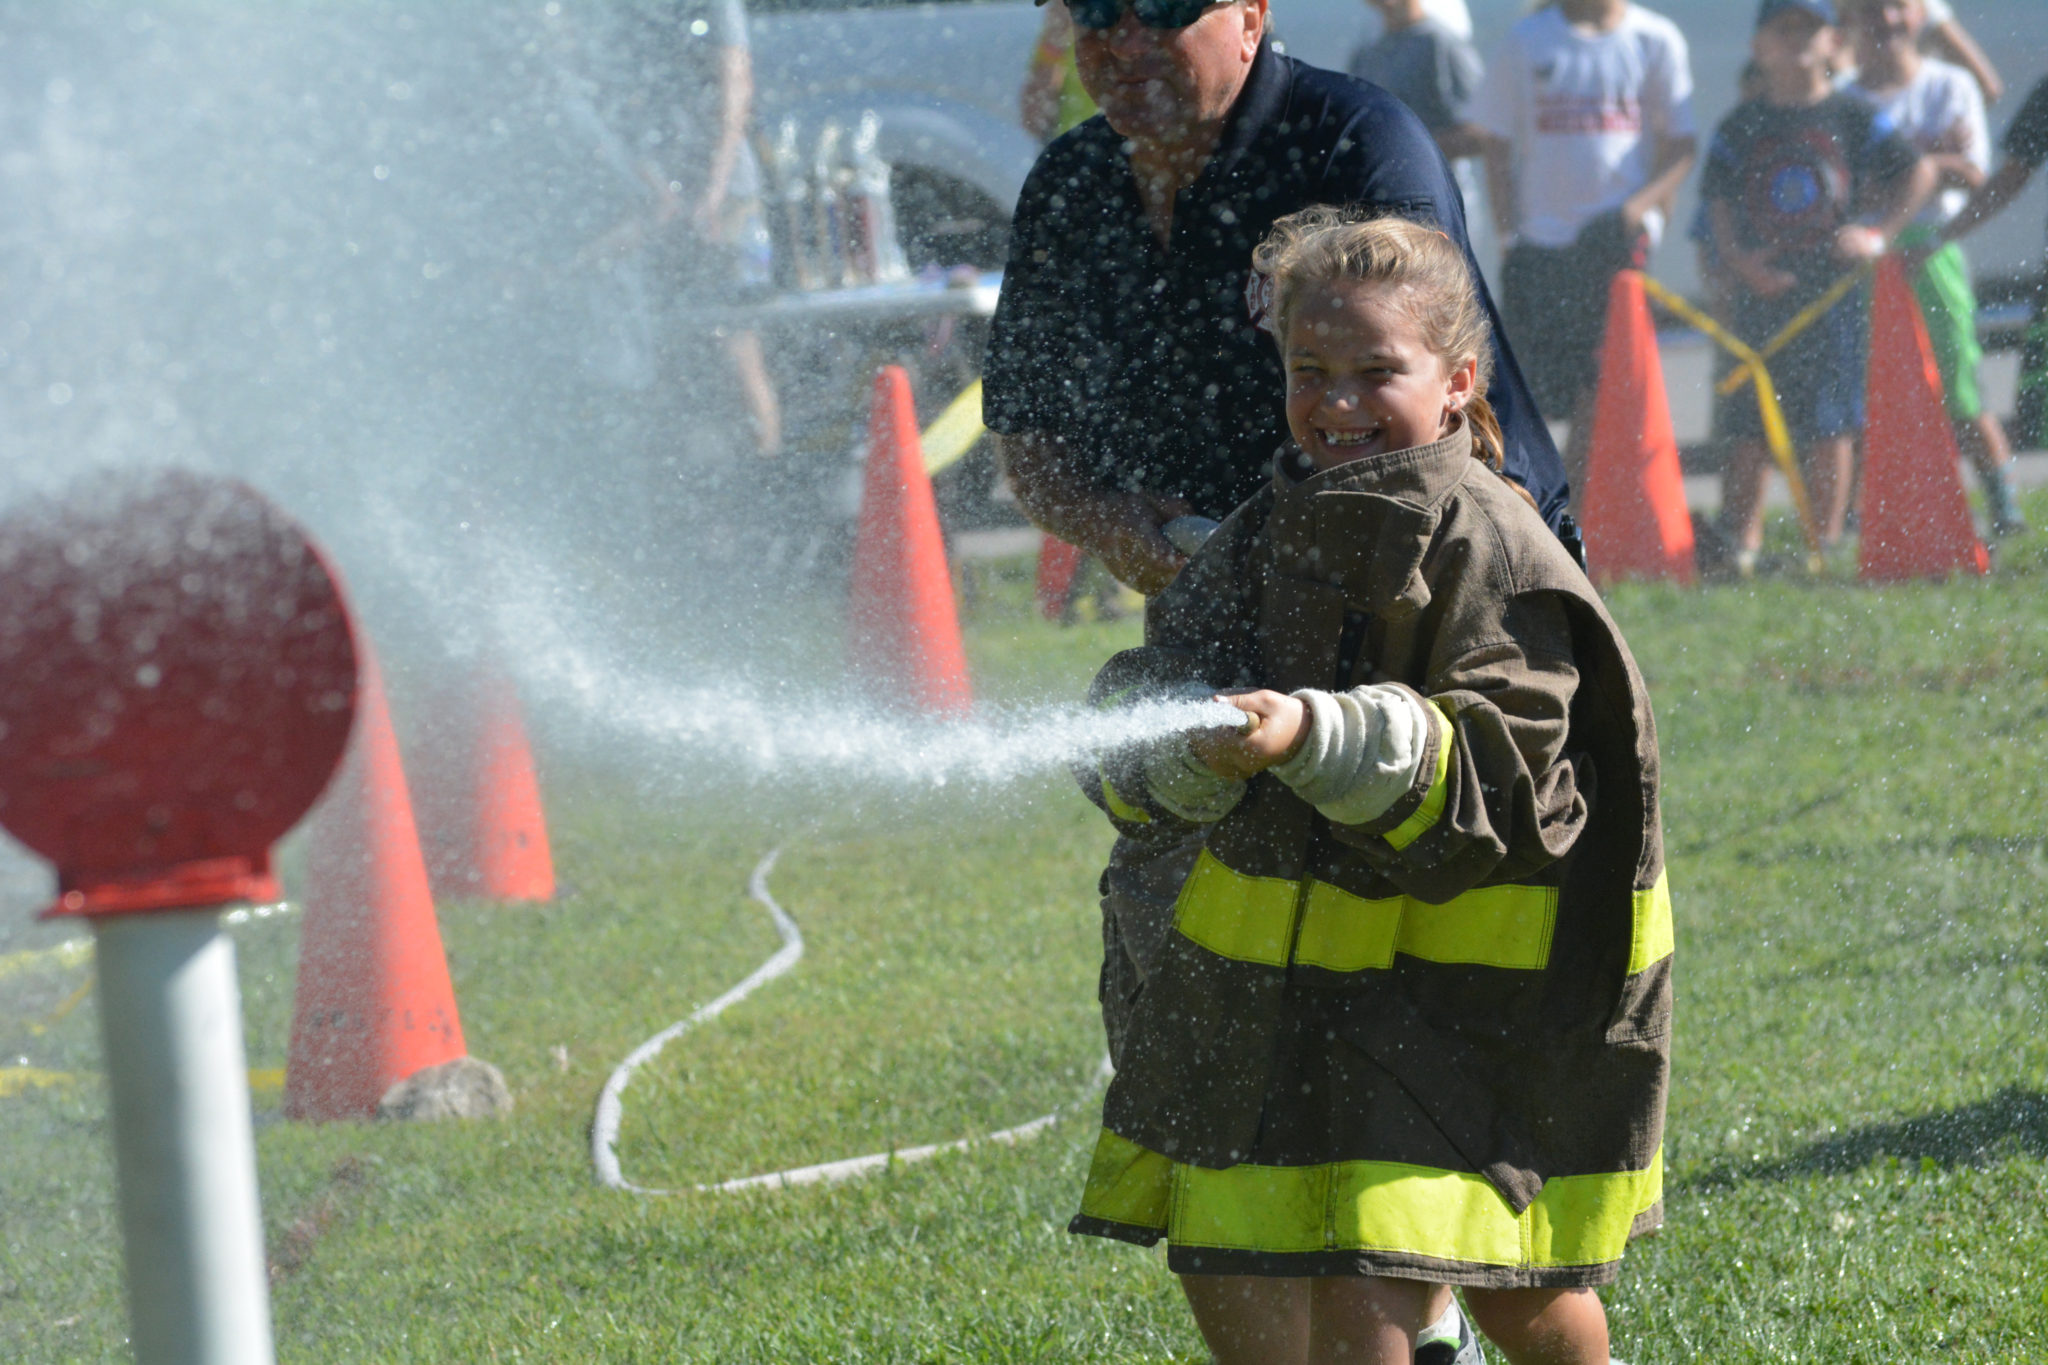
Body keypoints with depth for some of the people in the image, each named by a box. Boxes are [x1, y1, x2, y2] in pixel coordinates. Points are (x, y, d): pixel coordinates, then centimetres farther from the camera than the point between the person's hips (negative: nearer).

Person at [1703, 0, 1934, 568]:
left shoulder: (1853, 117, 4)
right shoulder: (1740, 127, 8)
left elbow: (1918, 174, 6)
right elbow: (1718, 202, 6)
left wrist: (1879, 234, -7)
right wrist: (1738, 259, -11)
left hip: (1832, 286, -1)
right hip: (1760, 286, 1)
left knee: (1830, 422, -2)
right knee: (1747, 425, 1)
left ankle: (1826, 540, 5)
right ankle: (1741, 542, 6)